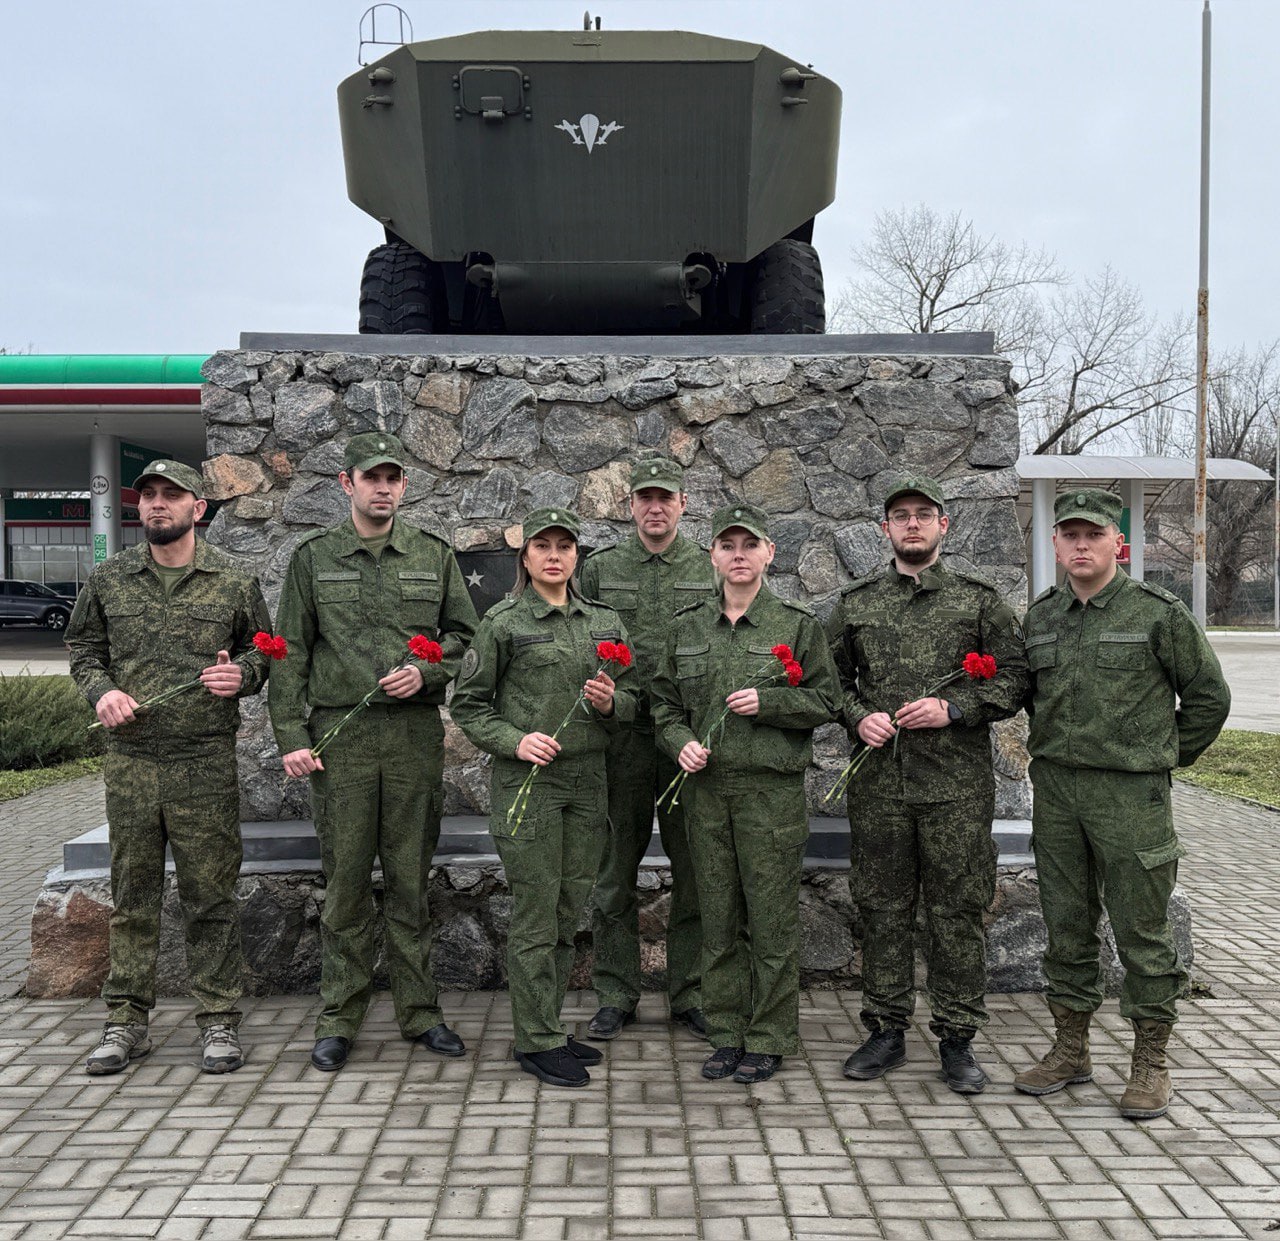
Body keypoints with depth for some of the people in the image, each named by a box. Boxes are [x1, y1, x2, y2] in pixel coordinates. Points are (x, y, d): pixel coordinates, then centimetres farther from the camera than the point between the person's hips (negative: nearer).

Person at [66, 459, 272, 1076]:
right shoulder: (108, 580, 8)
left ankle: (218, 1021, 14)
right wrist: (101, 690, -3)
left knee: (210, 897, 3)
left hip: (206, 766, -2)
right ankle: (126, 1021, 21)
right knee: (131, 897, 9)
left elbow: (263, 651, 12)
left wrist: (242, 674, -10)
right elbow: (82, 647, 16)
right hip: (129, 760, 2)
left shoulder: (235, 581, 3)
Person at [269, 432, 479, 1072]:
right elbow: (290, 653, 4)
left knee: (411, 878, 7)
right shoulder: (313, 557, 6)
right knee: (346, 880, 3)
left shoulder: (434, 554, 9)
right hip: (340, 735, -1)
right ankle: (339, 1019, 15)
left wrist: (426, 671, -7)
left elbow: (466, 634, 12)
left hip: (416, 733, 1)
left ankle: (419, 1011, 18)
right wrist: (291, 736, -4)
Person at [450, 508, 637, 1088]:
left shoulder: (604, 621, 11)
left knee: (568, 912, 10)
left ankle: (549, 1026, 24)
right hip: (527, 779, -5)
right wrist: (515, 741, -14)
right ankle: (538, 1041, 9)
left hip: (587, 778, 5)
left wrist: (610, 701, -6)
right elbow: (467, 703, 0)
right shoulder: (503, 621, -3)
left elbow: (632, 701, 16)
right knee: (536, 915, -2)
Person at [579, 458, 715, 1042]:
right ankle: (616, 995, 19)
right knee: (615, 873, 6)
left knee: (695, 872, 6)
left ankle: (689, 993, 20)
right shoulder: (599, 569, 7)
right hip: (619, 737, 0)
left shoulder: (713, 571, 6)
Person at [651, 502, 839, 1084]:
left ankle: (769, 1039, 15)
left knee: (772, 916, 1)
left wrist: (767, 701, -13)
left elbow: (825, 700, 1)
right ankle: (727, 1033, 21)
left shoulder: (797, 624, 1)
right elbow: (664, 700, 15)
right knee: (718, 916, 9)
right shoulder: (687, 626, 10)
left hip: (772, 789, -3)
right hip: (706, 788, 3)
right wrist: (681, 741, -4)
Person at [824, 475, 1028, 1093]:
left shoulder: (979, 599, 5)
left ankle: (957, 1039, 17)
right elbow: (831, 678, 15)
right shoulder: (856, 602, 10)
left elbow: (1014, 678, 3)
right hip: (877, 781, 2)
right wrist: (858, 716, -4)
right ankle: (887, 1031, 22)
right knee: (882, 909, 9)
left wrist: (952, 708, -10)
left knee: (957, 911, 4)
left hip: (957, 785, -2)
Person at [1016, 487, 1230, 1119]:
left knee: (1141, 928, 2)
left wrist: (1165, 757, 6)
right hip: (1054, 789, 5)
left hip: (1131, 792, -4)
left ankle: (1151, 1061, 15)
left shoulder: (1159, 612, -5)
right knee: (1066, 924, 12)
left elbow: (1208, 695, 2)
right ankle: (1070, 1049, 24)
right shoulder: (1040, 616, 9)